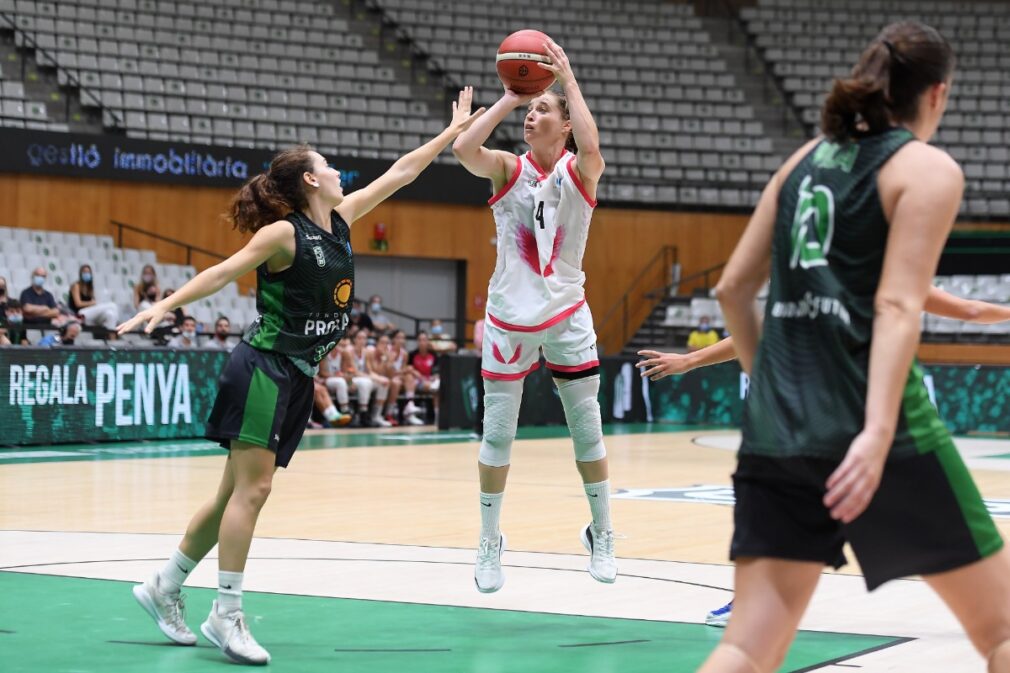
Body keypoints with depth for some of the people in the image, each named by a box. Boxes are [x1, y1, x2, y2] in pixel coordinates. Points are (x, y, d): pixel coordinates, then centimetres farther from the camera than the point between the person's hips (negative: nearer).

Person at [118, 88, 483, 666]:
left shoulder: (341, 219, 11)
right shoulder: (285, 234, -11)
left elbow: (398, 174, 18)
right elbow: (225, 271, -15)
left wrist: (452, 132, 24)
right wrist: (166, 304, -25)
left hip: (298, 377, 8)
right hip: (264, 366, -8)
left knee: (241, 491, 9)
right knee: (251, 488, -12)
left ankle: (165, 587, 18)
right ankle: (227, 615, -11)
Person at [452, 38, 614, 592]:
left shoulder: (579, 172, -3)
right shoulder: (508, 169, 0)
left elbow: (590, 146, -28)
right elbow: (462, 148, -20)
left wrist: (568, 79, -21)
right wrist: (508, 98, -14)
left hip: (567, 317, -1)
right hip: (509, 317, 1)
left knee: (587, 429, 4)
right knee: (497, 433, 4)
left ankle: (601, 536, 20)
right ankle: (489, 545, 16)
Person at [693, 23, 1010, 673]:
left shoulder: (808, 158, 17)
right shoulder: (928, 168, 0)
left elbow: (734, 289, 18)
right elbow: (897, 306, -14)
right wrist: (878, 433, -23)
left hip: (778, 429, 6)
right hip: (873, 425, -6)